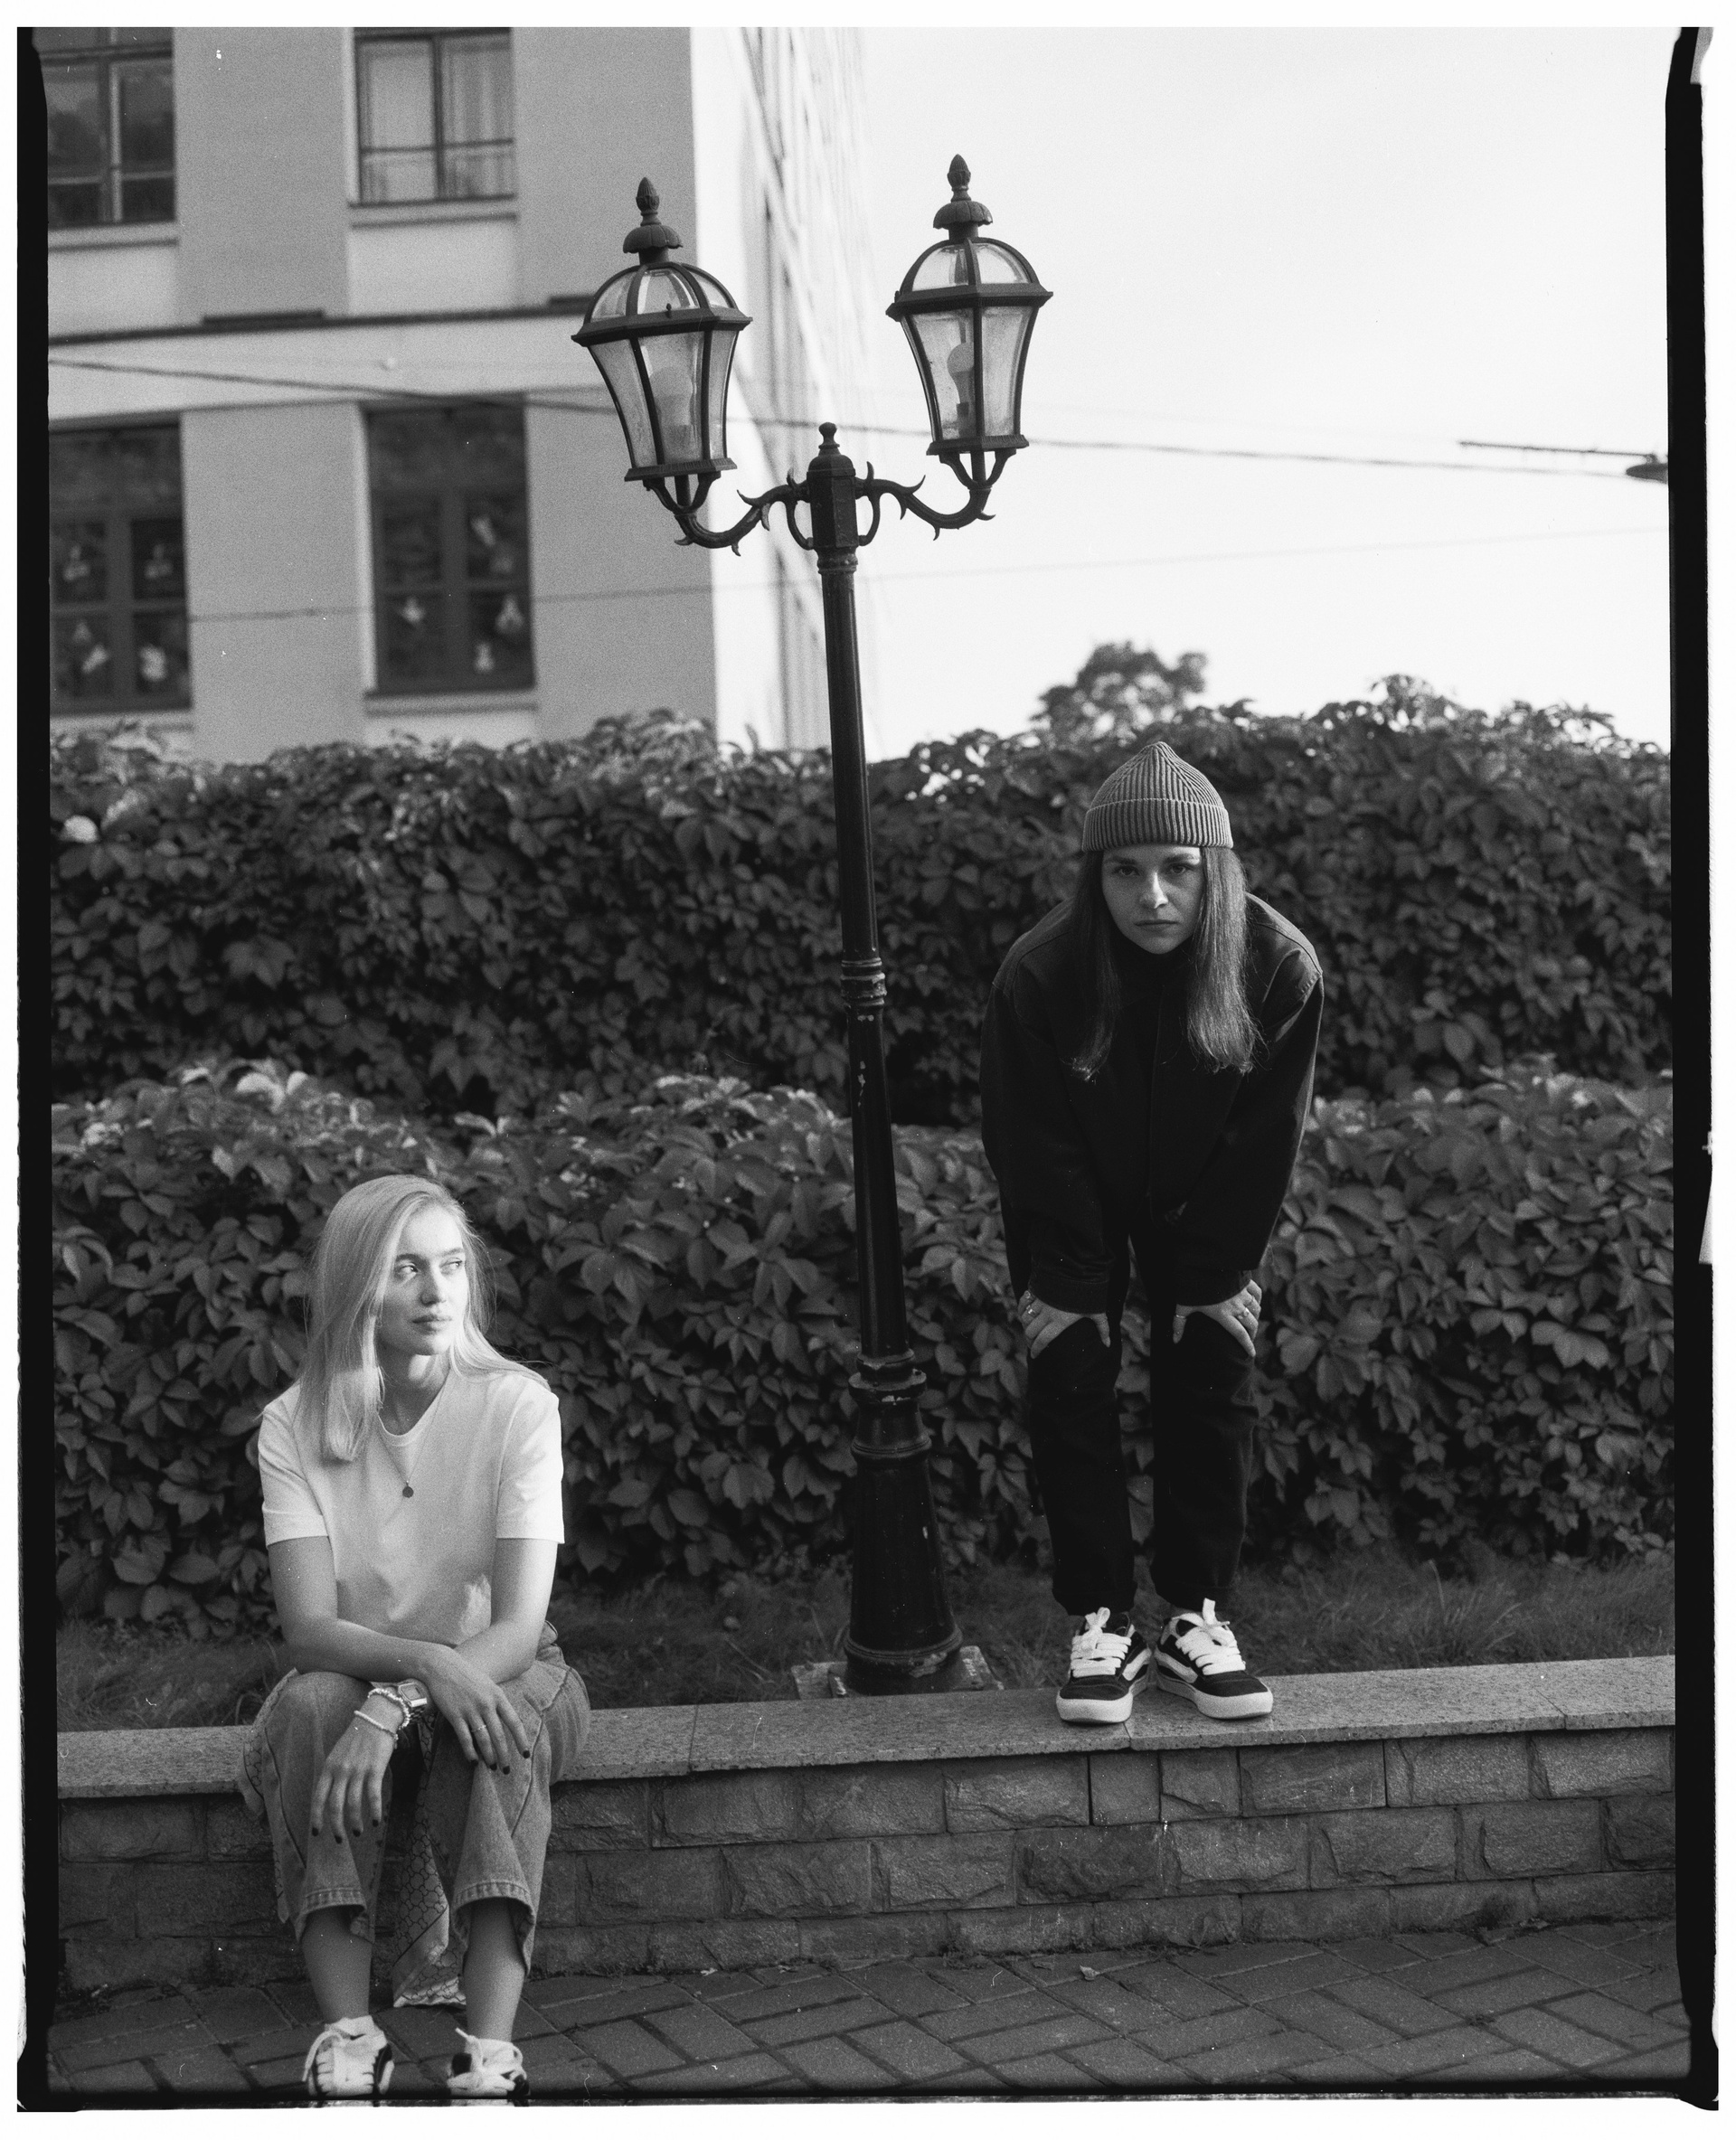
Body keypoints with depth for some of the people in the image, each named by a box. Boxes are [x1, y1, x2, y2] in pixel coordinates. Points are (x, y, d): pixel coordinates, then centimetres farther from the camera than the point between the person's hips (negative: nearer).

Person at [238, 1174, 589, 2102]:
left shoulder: (517, 1406, -14)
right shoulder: (295, 1425, -10)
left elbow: (518, 1626, -21)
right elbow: (309, 1629, -19)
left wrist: (392, 1708, -38)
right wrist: (422, 1661, -39)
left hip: (496, 1677, -1)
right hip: (350, 1679, 1)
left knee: (505, 1713, -35)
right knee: (312, 1703, -33)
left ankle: (490, 2054, -40)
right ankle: (347, 2041, -35)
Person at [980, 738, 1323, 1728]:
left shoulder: (1280, 966, -25)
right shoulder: (1038, 975, -28)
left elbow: (1266, 1139, -16)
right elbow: (1034, 1147, -20)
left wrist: (1219, 1279, -13)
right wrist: (1064, 1287, -17)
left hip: (1202, 1210, 1)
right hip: (1079, 1210, -1)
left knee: (1215, 1385, -2)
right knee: (1071, 1387, -7)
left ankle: (1197, 1617, 10)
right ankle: (1102, 1623, 3)